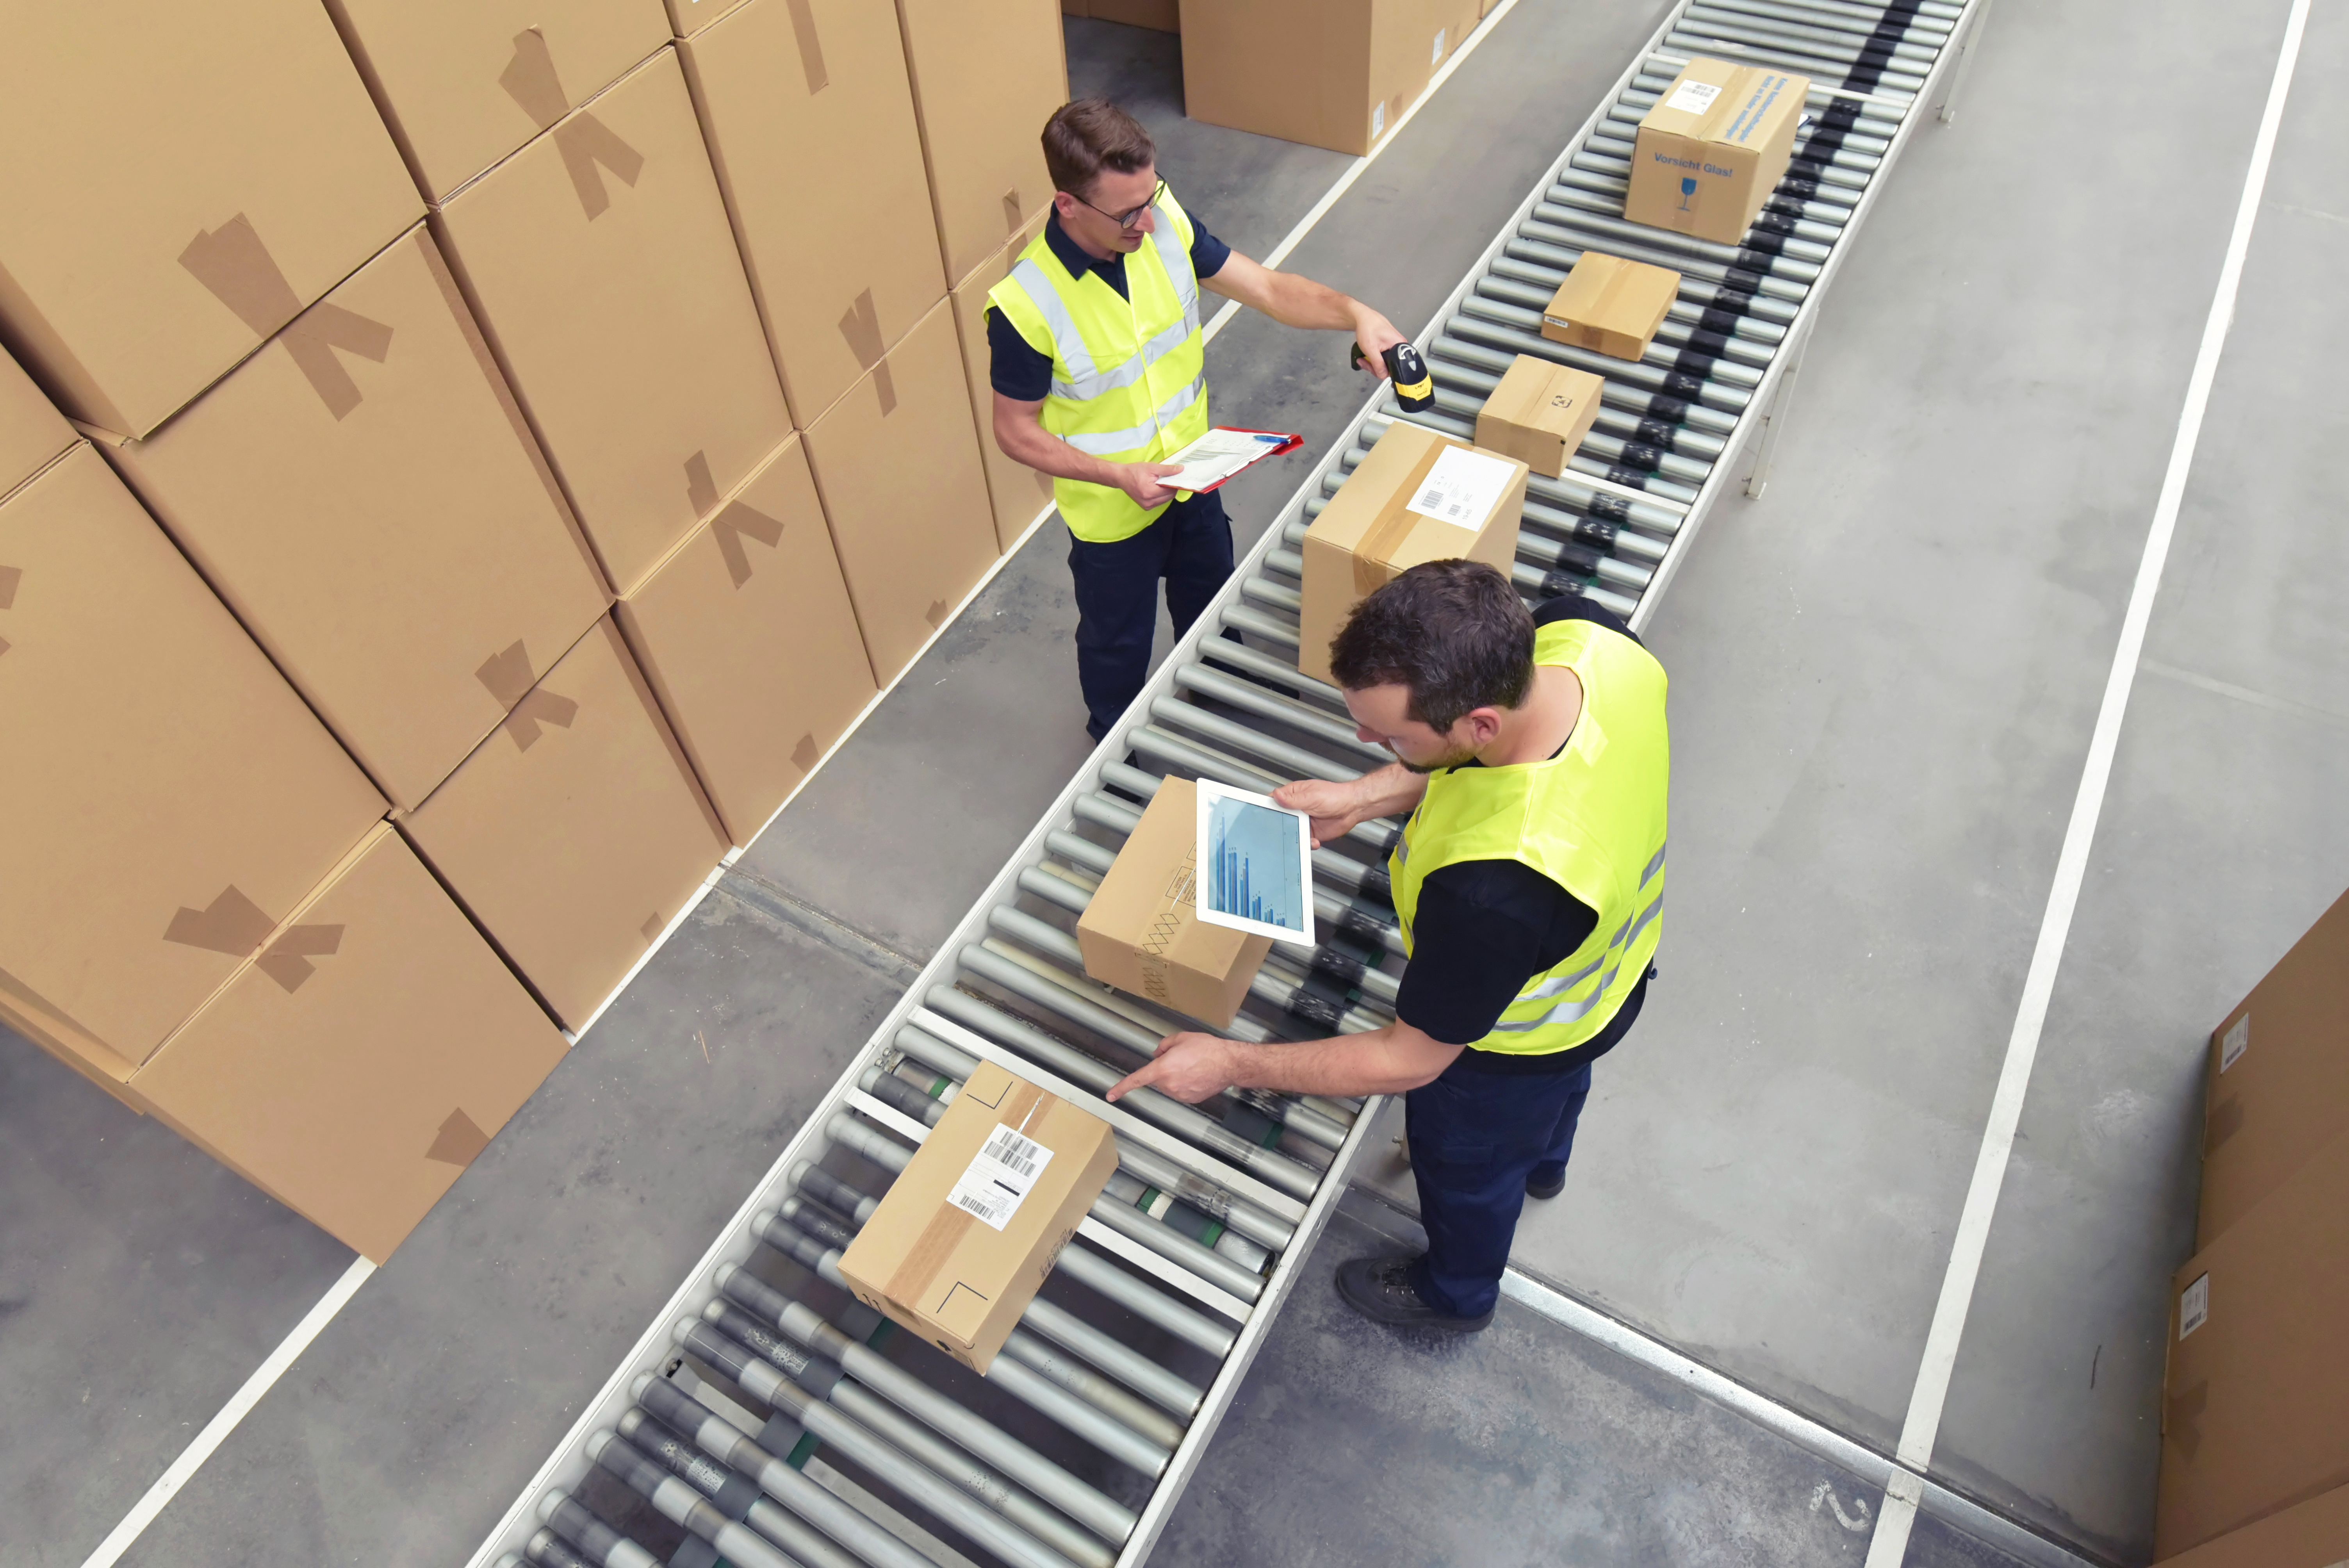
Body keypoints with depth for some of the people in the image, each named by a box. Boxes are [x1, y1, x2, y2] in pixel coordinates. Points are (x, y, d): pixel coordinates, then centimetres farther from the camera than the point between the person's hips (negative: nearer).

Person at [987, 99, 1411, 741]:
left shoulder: (1166, 223, -18)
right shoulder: (1026, 305, -31)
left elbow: (1267, 288, -11)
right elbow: (1017, 432, -19)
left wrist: (1354, 313, -28)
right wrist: (1122, 475, -29)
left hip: (1194, 474, 5)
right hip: (1113, 513, -5)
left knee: (1212, 613, 29)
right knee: (1118, 645, 20)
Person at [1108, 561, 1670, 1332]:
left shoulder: (1490, 887, -50)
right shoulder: (1584, 635, -31)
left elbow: (1410, 1060, -31)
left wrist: (1230, 1064, -22)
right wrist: (1366, 797, -12)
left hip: (1513, 1045, -6)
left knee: (1467, 1162, 28)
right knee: (1556, 1083, 40)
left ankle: (1456, 1291, 63)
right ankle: (1542, 1161, 76)